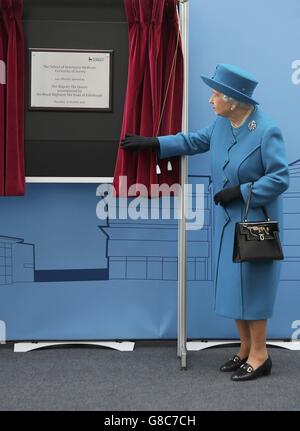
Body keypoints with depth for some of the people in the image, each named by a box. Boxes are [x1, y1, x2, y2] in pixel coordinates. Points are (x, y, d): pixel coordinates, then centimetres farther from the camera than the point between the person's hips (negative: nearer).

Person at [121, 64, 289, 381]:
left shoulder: (266, 131, -19)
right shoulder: (221, 124, 3)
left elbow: (280, 178, -18)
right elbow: (193, 141, 17)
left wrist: (241, 192, -21)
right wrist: (153, 143, 14)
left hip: (254, 222, -7)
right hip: (226, 221, 7)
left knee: (251, 284, -1)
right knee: (231, 284, 12)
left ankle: (259, 355, 13)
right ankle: (246, 348, 25)